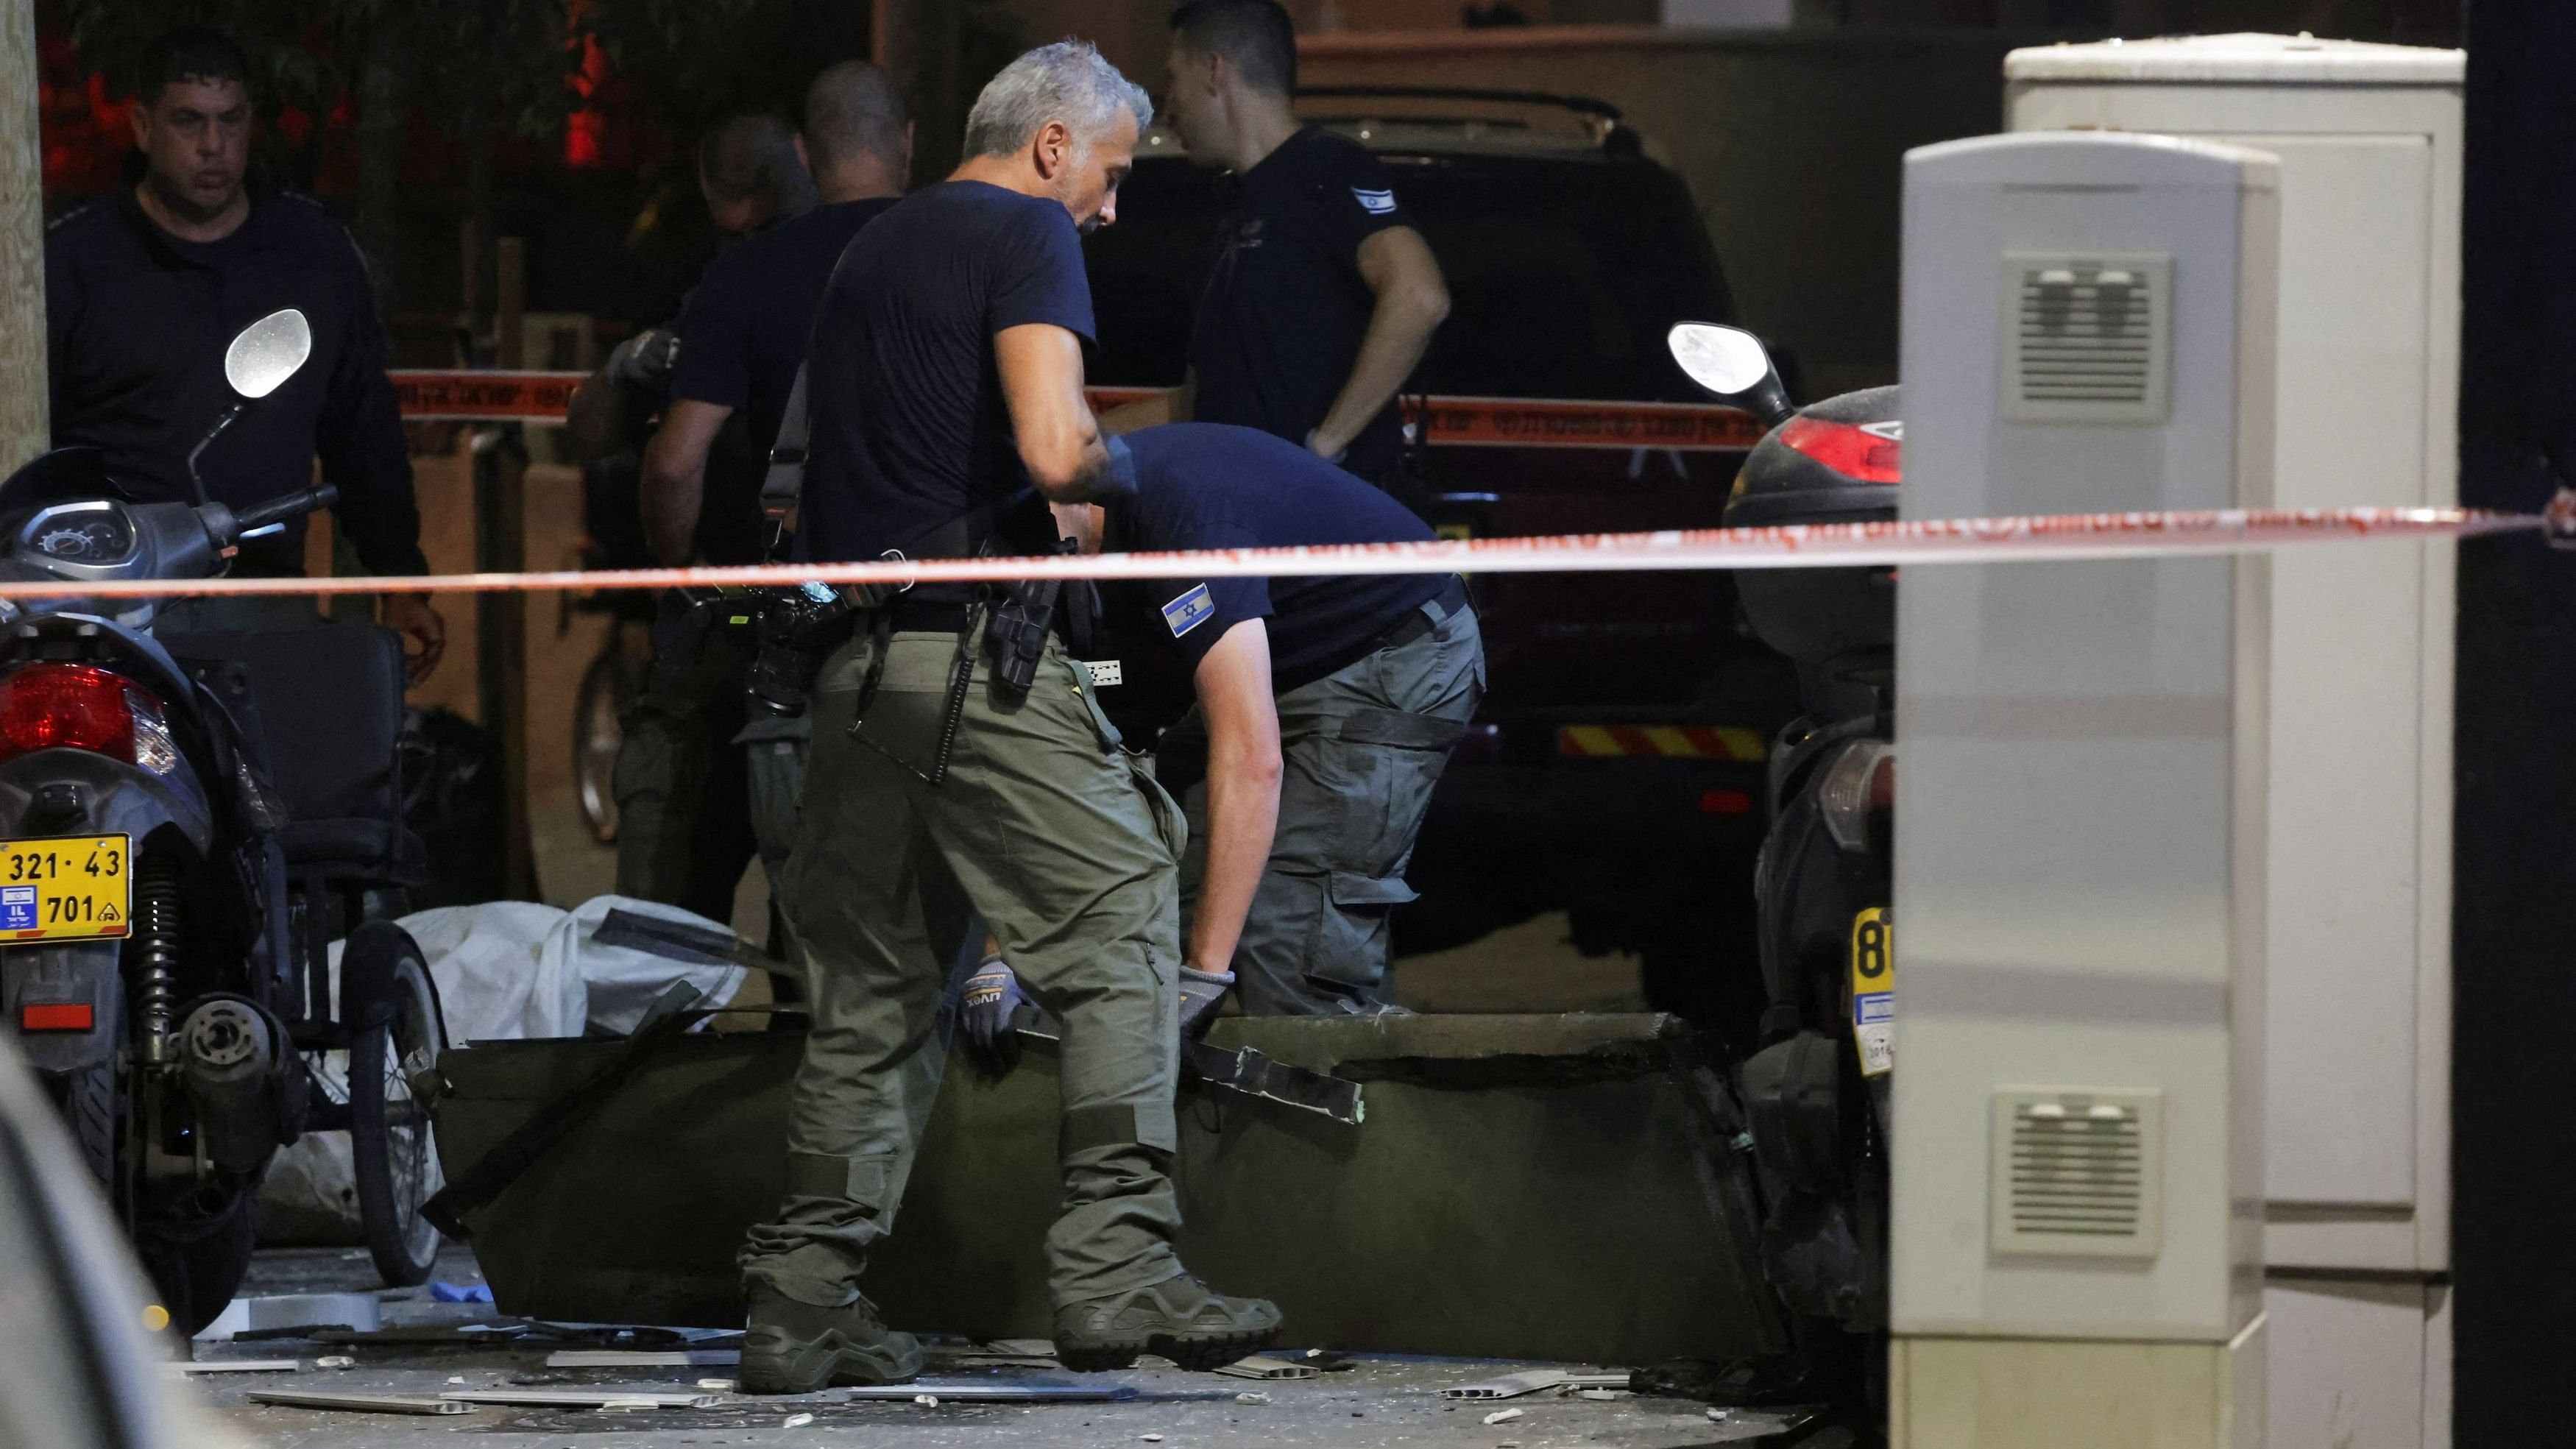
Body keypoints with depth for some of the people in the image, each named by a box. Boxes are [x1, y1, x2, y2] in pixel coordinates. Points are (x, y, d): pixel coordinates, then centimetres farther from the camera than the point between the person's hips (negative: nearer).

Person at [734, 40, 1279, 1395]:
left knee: (869, 983, 10)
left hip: (853, 661, 8)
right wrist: (1113, 464, 5)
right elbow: (1051, 449, -17)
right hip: (974, 649, -8)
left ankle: (800, 1297, 6)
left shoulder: (868, 251, 22)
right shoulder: (1027, 231, -3)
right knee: (1121, 927, -4)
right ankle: (1112, 1264, -12)